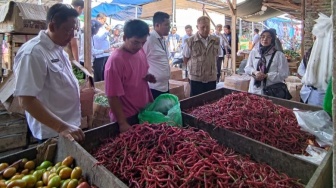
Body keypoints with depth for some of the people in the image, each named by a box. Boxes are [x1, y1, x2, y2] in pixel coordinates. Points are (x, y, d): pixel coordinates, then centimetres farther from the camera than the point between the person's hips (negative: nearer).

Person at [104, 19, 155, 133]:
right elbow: (113, 96, -21)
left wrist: (148, 77, -5)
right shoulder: (115, 60, -22)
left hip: (144, 112, 7)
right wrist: (122, 123, -21)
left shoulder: (141, 52, 0)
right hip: (127, 118, -7)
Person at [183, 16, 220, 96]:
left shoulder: (216, 41, 1)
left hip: (212, 78, 3)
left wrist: (210, 67, 8)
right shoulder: (190, 41, -10)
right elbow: (185, 59, 0)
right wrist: (194, 67, 3)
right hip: (196, 78, -3)